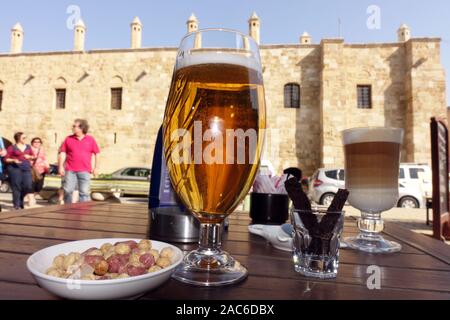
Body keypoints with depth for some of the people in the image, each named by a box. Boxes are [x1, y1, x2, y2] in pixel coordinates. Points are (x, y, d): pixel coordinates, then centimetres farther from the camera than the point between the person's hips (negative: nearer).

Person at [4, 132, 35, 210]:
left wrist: (29, 157, -1)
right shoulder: (12, 148, 2)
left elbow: (33, 157, 21)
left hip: (26, 168, 4)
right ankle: (16, 205, 8)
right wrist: (14, 160, -17)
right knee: (16, 187, -3)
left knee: (28, 186, -5)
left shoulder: (28, 147, 14)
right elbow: (6, 159, 1)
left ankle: (21, 199, 23)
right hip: (15, 168, -4)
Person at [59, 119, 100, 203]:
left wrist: (96, 168, 1)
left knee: (84, 192, 0)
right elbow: (62, 153, 8)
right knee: (68, 190, 4)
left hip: (84, 171, -2)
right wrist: (61, 166, 1)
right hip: (70, 170, 2)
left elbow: (96, 153, 6)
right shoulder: (68, 139, 7)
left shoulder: (91, 139, 3)